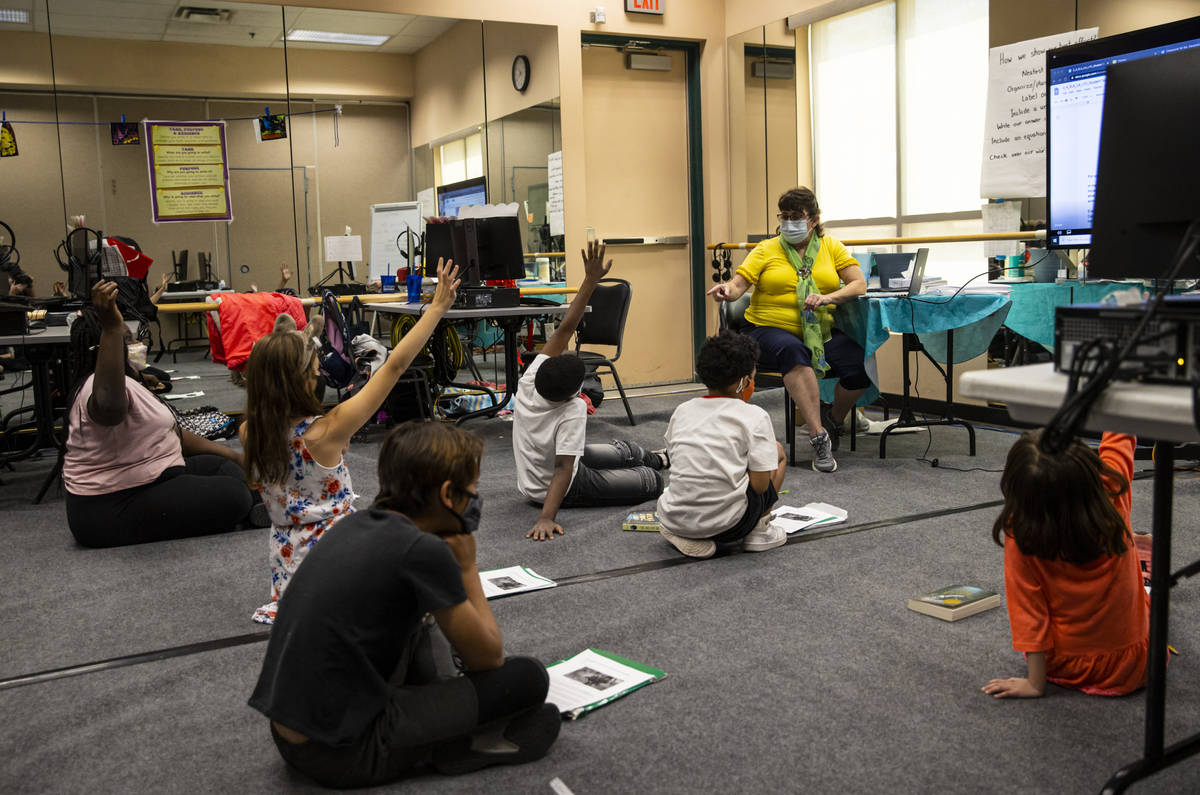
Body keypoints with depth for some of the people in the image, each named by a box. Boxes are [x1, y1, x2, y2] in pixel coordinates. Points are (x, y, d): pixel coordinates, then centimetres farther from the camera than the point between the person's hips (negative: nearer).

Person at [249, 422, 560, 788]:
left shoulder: (357, 524, 4)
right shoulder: (423, 551, -19)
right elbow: (488, 658, -6)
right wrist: (468, 567, 3)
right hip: (341, 756, -8)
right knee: (528, 678, -5)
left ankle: (441, 705, 15)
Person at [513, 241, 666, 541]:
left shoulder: (530, 380, -24)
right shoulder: (572, 410, -38)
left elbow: (565, 328, -24)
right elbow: (563, 470, -41)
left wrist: (591, 280, -25)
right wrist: (546, 518, -50)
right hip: (563, 490, -7)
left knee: (623, 450, 30)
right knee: (653, 480, 3)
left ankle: (659, 457, 60)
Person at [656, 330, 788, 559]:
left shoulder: (681, 411, 9)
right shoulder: (754, 416, -5)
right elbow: (760, 485, -9)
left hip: (673, 521, 4)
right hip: (725, 525, -4)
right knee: (777, 451, 17)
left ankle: (688, 537, 15)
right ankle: (759, 531, 15)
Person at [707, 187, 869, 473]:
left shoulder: (831, 247, 12)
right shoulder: (766, 250, 7)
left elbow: (859, 284, 2)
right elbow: (739, 283, -3)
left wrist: (828, 298, -17)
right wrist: (727, 290, -28)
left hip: (821, 332, 3)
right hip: (771, 329, -2)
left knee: (860, 365, -24)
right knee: (794, 351, -38)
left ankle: (833, 420, 7)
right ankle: (818, 437, -36)